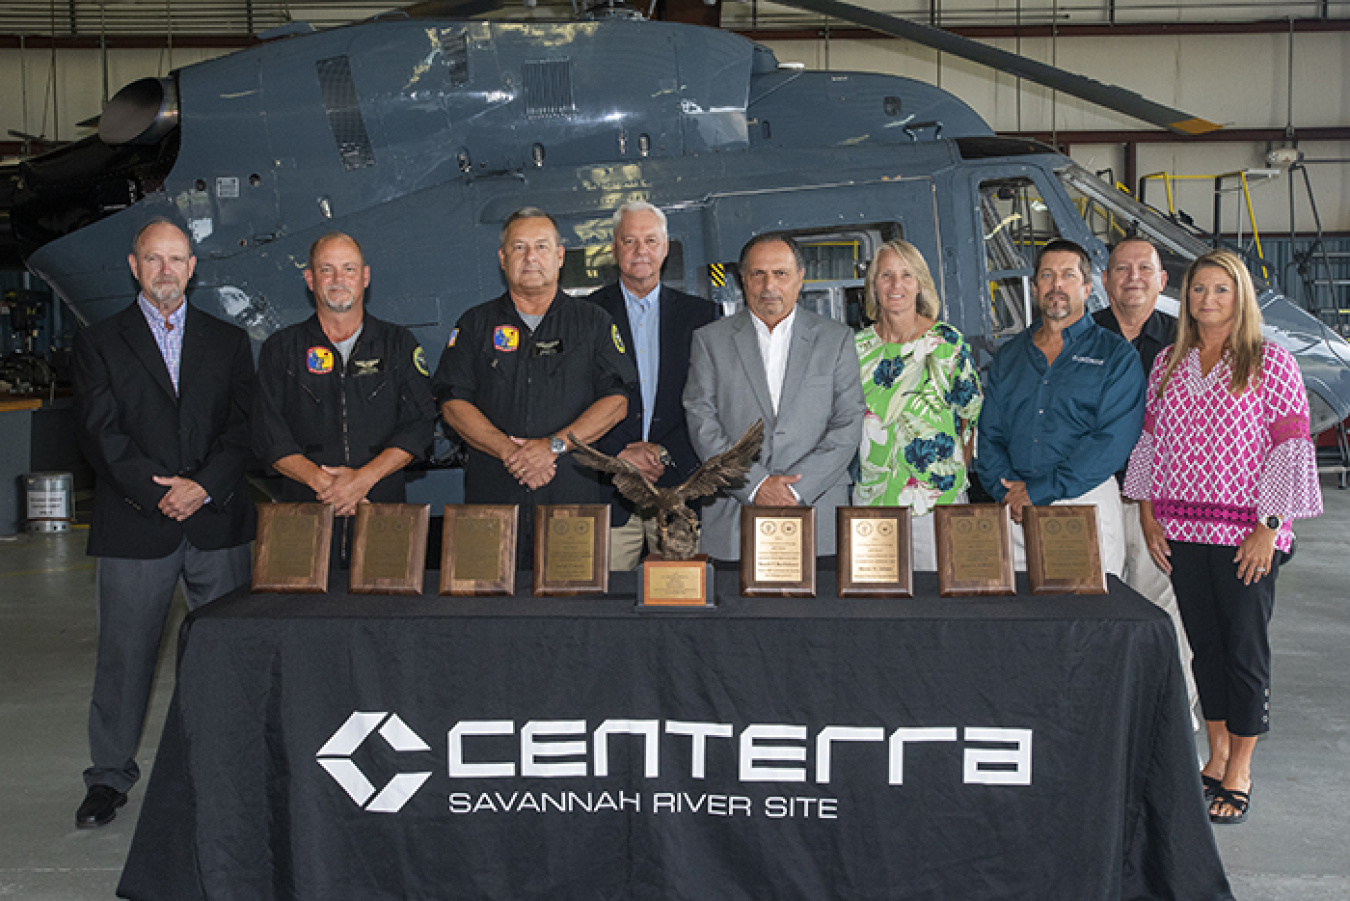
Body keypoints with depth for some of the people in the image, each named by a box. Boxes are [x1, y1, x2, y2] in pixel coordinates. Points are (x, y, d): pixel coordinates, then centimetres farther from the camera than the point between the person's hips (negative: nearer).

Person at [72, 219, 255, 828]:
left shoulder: (228, 342, 13)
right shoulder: (99, 344, 8)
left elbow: (242, 429, 4)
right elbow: (100, 433, -2)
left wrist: (205, 486, -11)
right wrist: (156, 491, -14)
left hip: (218, 522, 1)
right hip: (133, 526, -1)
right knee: (124, 655, 5)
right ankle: (110, 778, 19)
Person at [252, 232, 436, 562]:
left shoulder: (399, 344, 10)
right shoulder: (281, 349, 11)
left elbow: (419, 425, 1)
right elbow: (269, 435, 2)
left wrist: (365, 477, -13)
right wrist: (320, 480, -14)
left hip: (382, 514, 0)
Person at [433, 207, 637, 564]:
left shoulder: (594, 322, 10)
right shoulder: (476, 324, 13)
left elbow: (616, 401, 1)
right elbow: (453, 403, 4)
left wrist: (554, 445, -12)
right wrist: (508, 450, -11)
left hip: (576, 497, -1)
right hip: (493, 498, 1)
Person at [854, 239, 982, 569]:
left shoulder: (948, 342, -2)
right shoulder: (859, 346, 6)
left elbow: (971, 417, 3)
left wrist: (953, 473, -2)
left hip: (937, 496, -2)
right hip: (870, 497, 3)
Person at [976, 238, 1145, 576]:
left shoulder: (1116, 355, 2)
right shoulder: (1008, 357, 16)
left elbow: (1113, 440, -9)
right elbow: (989, 434, 11)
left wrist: (1038, 491, -15)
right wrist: (1006, 489, -9)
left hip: (1085, 504, -3)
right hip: (1015, 513, 3)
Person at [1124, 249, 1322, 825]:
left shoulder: (1270, 362, -3)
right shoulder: (1168, 364, 11)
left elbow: (1290, 447, -7)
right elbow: (1150, 439, 13)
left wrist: (1268, 526, -12)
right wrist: (1147, 513, 6)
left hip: (1245, 532, -4)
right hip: (1182, 529, 4)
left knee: (1245, 646, 2)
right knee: (1204, 643, 12)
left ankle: (1239, 773, 14)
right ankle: (1216, 757, 25)